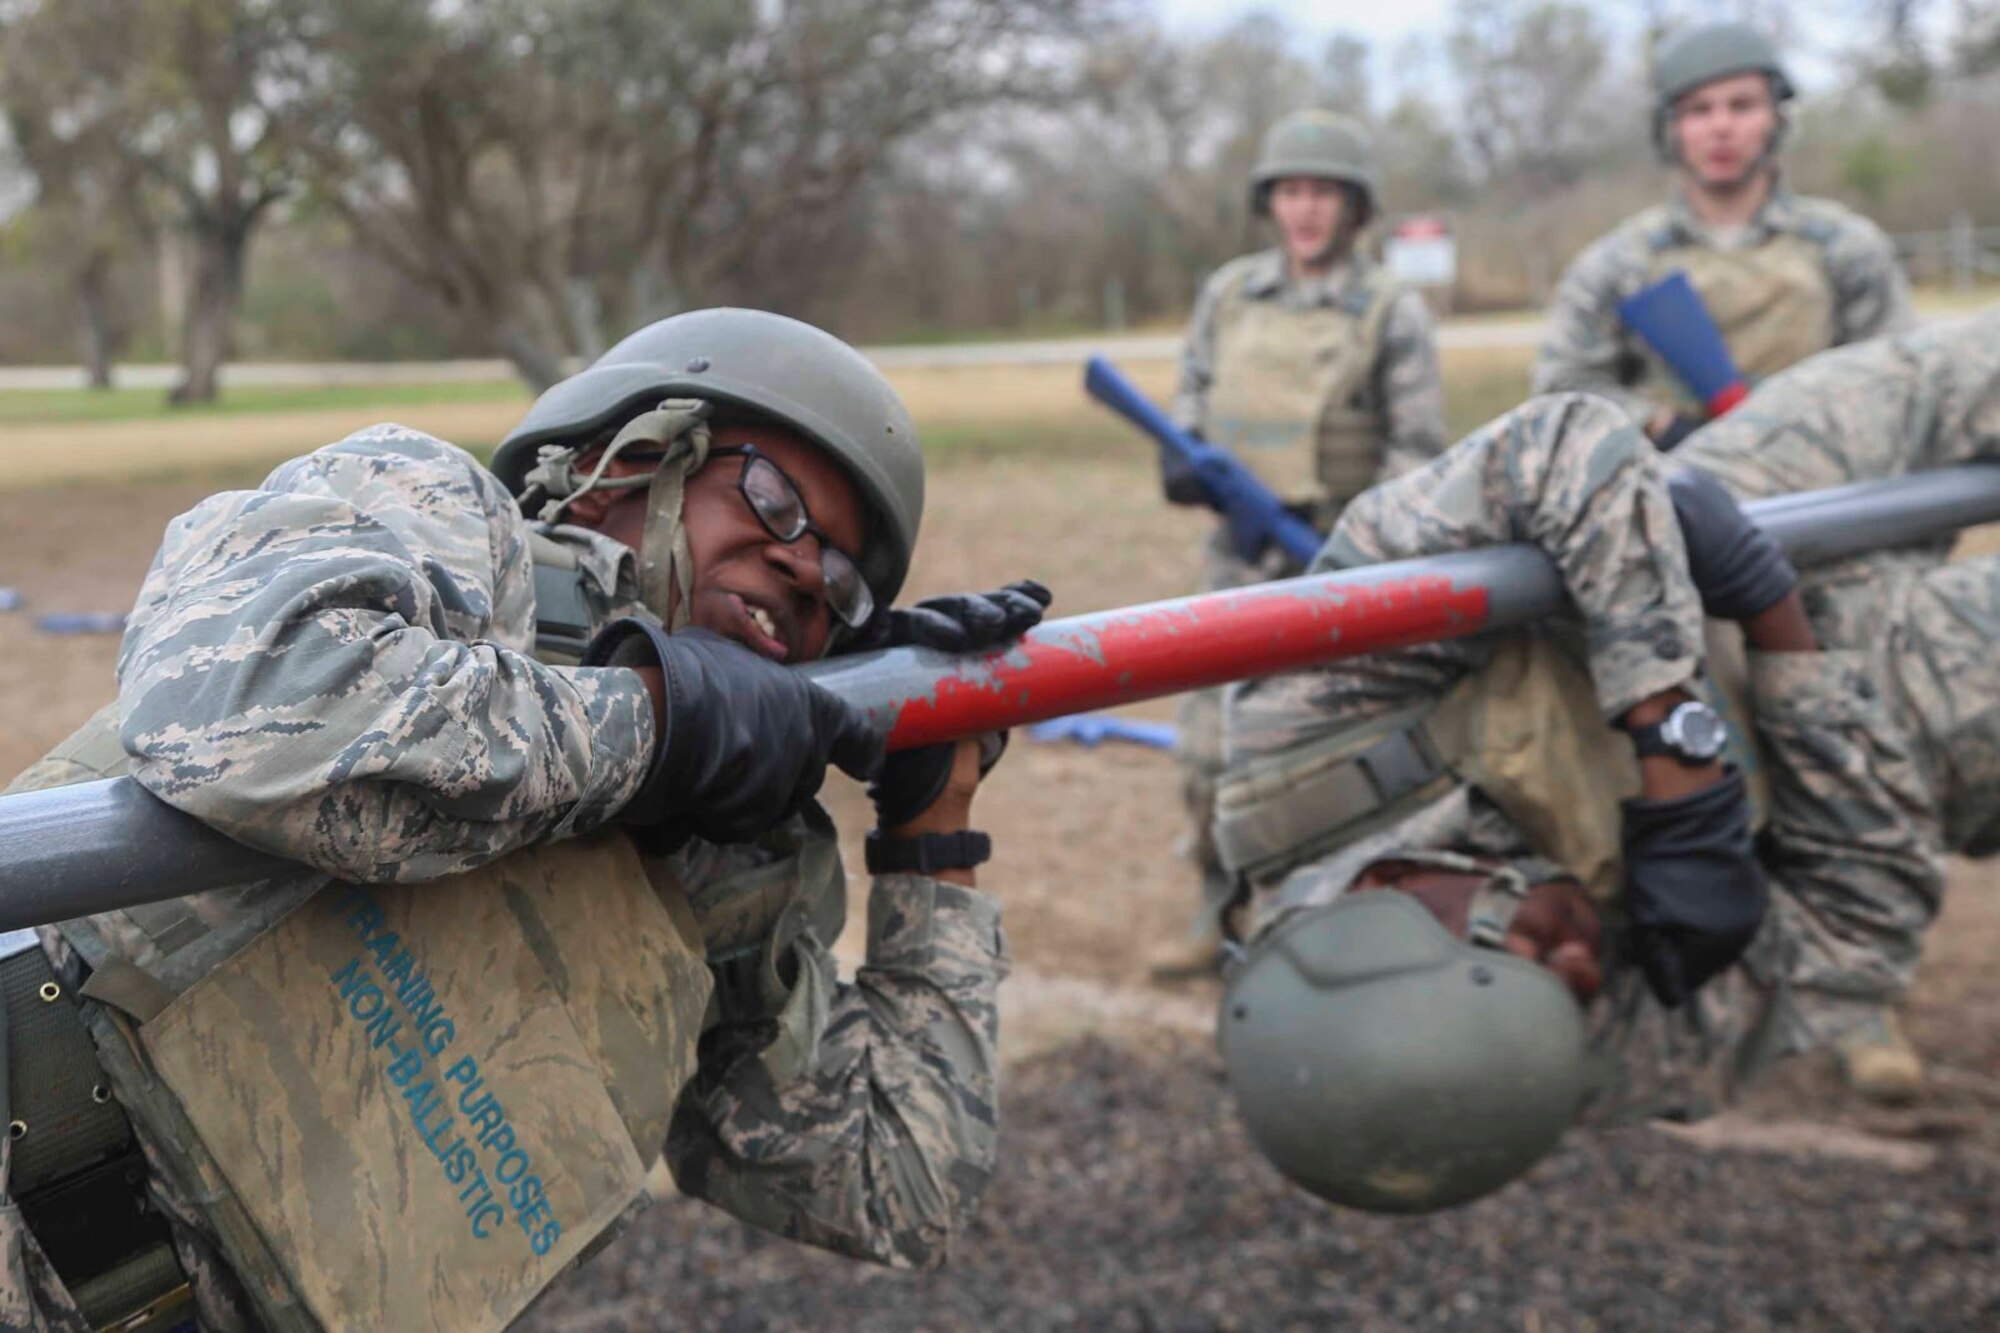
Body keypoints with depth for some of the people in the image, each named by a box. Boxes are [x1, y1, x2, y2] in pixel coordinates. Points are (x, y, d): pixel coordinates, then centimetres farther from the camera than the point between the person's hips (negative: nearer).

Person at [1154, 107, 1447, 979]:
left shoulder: (1392, 314, -2)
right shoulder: (1228, 294, 9)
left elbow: (1418, 449, -5)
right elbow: (1195, 386, 19)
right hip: (1241, 559, 4)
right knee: (1213, 742, 5)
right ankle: (1225, 915, 19)